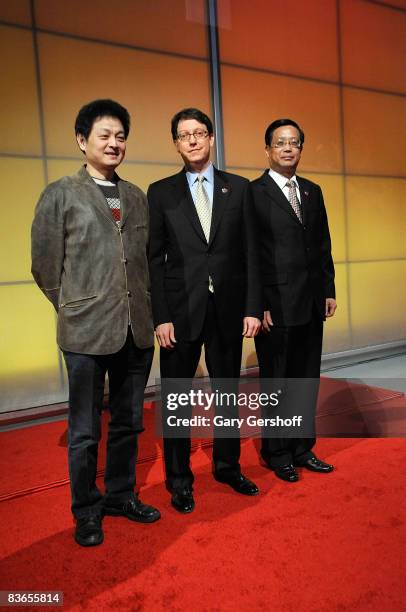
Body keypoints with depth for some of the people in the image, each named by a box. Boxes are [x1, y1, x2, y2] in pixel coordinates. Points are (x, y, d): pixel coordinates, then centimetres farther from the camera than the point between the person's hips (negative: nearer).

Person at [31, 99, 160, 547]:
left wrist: (145, 310, 7)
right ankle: (86, 512, 28)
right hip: (87, 333, -4)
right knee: (85, 430, 9)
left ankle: (121, 496, 35)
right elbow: (45, 267, 0)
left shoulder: (137, 198, 11)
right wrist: (77, 310, 2)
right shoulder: (60, 194, -1)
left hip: (137, 330, 4)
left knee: (128, 423, 16)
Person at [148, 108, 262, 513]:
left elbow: (249, 252, 4)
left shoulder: (238, 188, 7)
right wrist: (160, 317, -8)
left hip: (228, 309, 2)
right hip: (180, 310, -1)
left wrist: (253, 307, -2)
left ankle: (228, 467, 34)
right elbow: (155, 259, -1)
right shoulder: (160, 192, 3)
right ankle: (179, 479, 26)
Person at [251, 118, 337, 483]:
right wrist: (258, 305, -13)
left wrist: (329, 290, 9)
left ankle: (303, 449, 29)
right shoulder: (253, 193, -5)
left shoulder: (313, 191, 14)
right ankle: (278, 454, 24)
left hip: (312, 304, 6)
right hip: (276, 305, -6)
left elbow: (323, 244, 15)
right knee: (276, 382, 7)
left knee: (308, 379, 13)